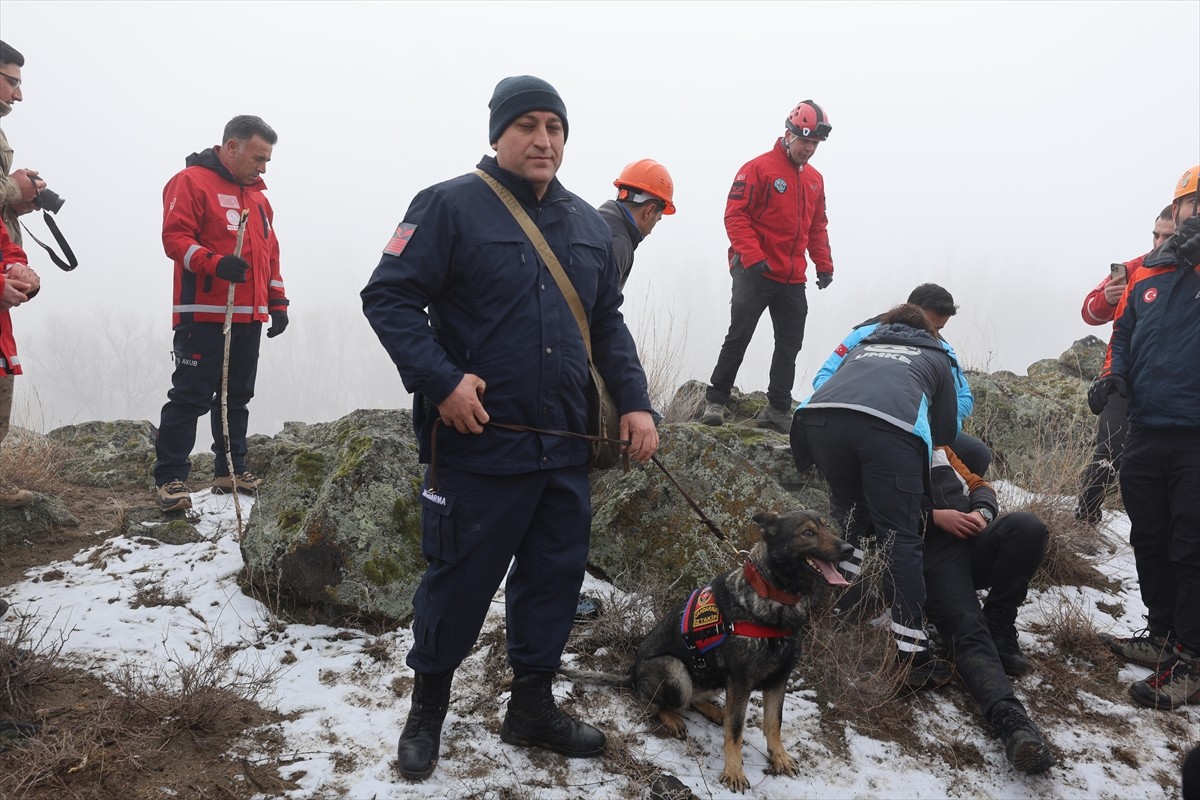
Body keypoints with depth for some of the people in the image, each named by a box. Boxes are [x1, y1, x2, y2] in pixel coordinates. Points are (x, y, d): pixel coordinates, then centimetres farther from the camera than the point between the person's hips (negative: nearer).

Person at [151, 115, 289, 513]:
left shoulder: (258, 196, 21)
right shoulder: (192, 182, -4)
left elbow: (270, 254, 25)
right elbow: (175, 237, -14)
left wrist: (277, 303, 19)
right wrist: (215, 263, -29)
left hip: (249, 317, 8)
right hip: (204, 316, -8)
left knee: (237, 397, 11)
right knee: (191, 397, -7)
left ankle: (230, 471, 19)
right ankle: (171, 478, -2)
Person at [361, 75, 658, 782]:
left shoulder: (589, 225, 13)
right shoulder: (451, 206, -7)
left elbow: (608, 324, 19)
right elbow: (389, 298, -11)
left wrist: (635, 403, 8)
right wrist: (442, 381, -21)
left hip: (565, 447, 6)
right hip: (479, 441, -6)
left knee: (556, 575, 13)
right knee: (460, 581, 5)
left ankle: (533, 706, 32)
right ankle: (428, 711, 28)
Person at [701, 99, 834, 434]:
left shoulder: (815, 179, 14)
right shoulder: (759, 168, -6)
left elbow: (817, 228, 21)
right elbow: (735, 215, -11)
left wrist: (824, 265, 11)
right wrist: (753, 257, -20)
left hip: (793, 280, 6)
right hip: (754, 273, -6)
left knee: (790, 344, 7)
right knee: (738, 338, -4)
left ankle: (778, 409, 16)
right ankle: (715, 401, 5)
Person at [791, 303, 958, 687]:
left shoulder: (862, 346, 42)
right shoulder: (936, 356, 35)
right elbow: (946, 431, 33)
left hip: (820, 414, 3)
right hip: (890, 425, -3)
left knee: (847, 506, 30)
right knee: (900, 540, 2)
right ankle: (913, 657, 0)